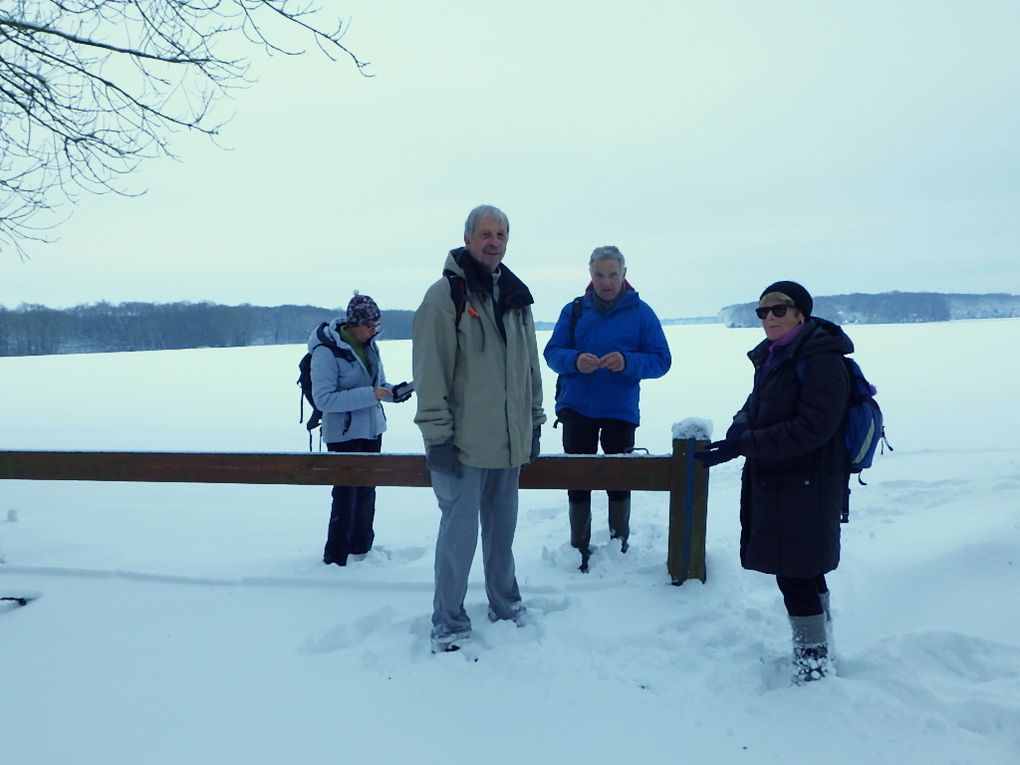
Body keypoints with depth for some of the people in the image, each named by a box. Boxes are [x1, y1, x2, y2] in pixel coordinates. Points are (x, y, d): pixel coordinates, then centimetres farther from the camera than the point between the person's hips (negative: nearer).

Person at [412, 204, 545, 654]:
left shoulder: (517, 298, 12)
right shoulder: (445, 296, -9)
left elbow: (530, 366, 18)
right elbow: (430, 372, -13)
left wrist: (534, 422, 16)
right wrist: (436, 436, -15)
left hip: (510, 442, 6)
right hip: (464, 446, -6)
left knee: (502, 529, 18)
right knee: (460, 533, -2)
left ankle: (506, 607, 35)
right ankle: (448, 626, 15)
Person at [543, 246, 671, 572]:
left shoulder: (640, 312, -1)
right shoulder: (574, 310, 3)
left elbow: (661, 359, -5)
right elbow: (552, 352, 0)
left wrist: (627, 361, -24)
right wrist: (575, 360, -22)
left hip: (620, 410, -1)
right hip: (576, 407, 1)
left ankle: (619, 544, 23)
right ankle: (579, 546, 18)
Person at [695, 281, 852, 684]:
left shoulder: (821, 361, -16)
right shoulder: (772, 357, 11)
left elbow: (811, 428, -24)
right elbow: (758, 403, 17)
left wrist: (742, 445, -27)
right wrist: (742, 424, -8)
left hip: (805, 488, -9)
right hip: (772, 484, 9)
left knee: (794, 574, -3)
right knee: (805, 572, 19)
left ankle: (814, 663, 13)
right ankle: (820, 650, 35)